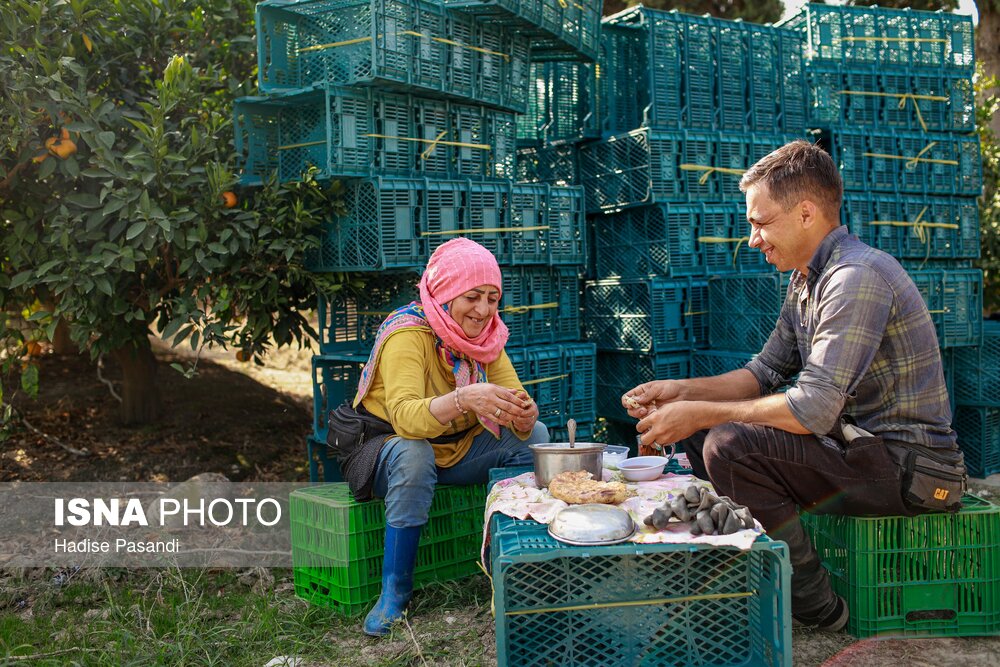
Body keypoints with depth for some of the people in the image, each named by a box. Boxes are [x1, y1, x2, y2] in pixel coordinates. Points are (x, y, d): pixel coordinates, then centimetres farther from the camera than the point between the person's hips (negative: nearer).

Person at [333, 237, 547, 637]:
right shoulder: (408, 333, -25)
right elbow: (404, 416, -40)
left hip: (456, 449, 6)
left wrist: (524, 415, -39)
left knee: (535, 436, -12)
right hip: (391, 444, -6)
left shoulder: (487, 334, -5)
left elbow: (516, 400, -13)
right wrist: (463, 399, -58)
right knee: (413, 454, -39)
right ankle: (394, 592, -25)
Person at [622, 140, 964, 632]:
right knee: (699, 431, 7)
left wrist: (700, 413, -20)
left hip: (908, 463, -10)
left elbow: (813, 409, -28)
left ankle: (815, 608, -9)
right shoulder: (807, 280, 10)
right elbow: (764, 374, 14)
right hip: (857, 442, 10)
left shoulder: (856, 278, -22)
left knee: (730, 446, -26)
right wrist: (682, 391, 0)